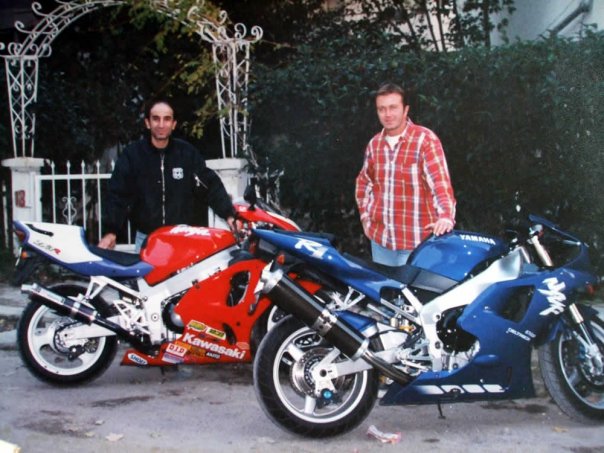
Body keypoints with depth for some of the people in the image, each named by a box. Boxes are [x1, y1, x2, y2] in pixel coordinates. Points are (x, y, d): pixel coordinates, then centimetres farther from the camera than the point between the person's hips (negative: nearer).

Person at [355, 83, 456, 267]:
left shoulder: (425, 139, -11)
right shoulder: (374, 144, 8)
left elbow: (440, 180, -22)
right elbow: (364, 182, 23)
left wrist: (446, 215, -38)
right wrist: (365, 216, 13)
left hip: (415, 240, -6)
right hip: (380, 237, 6)